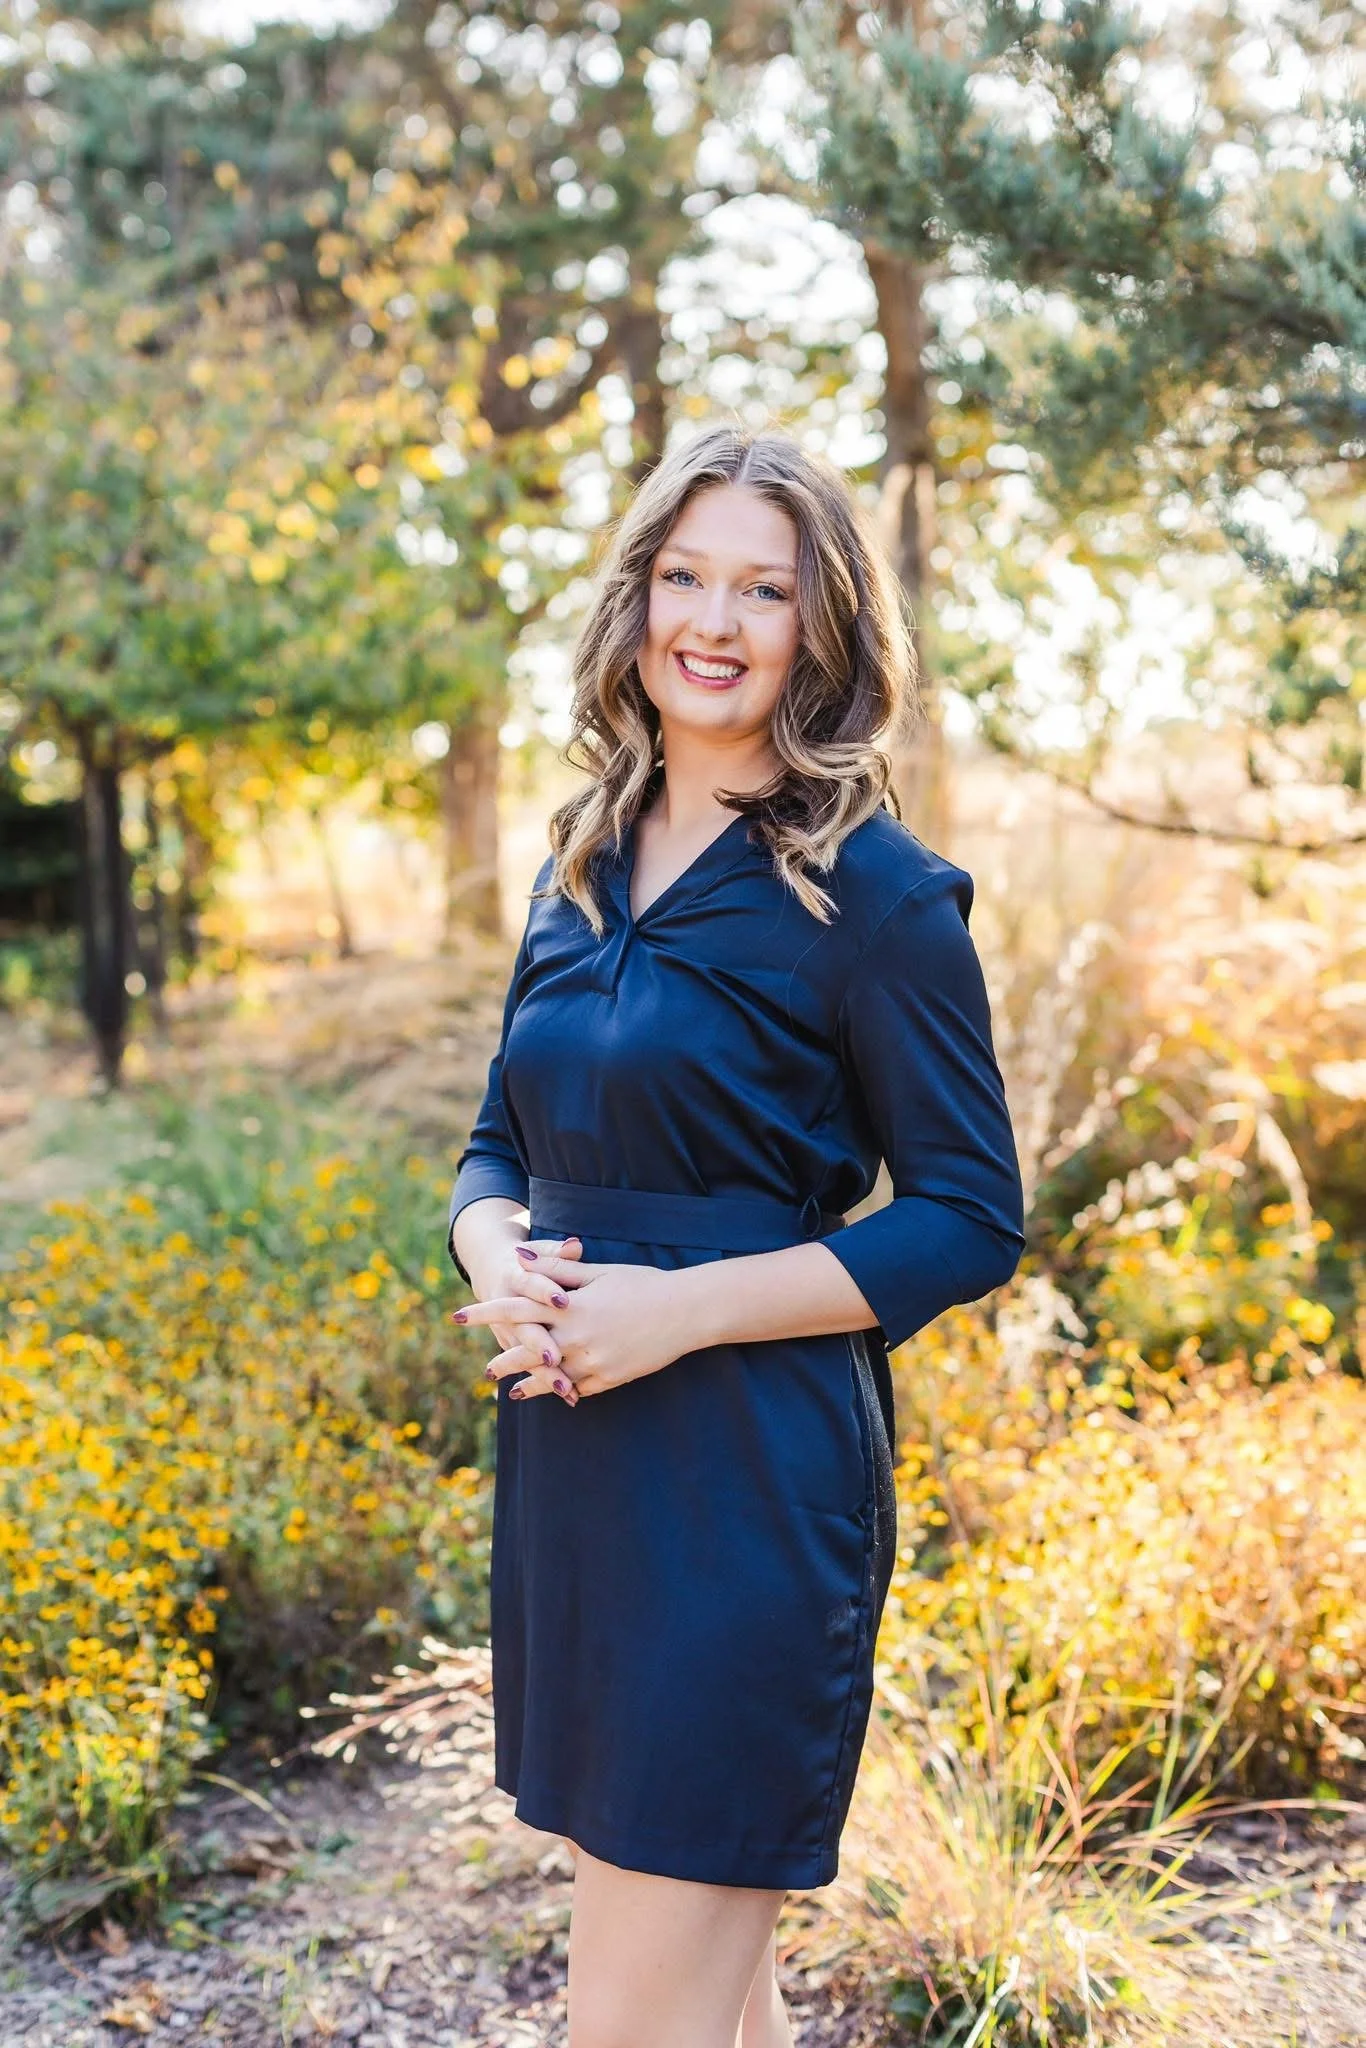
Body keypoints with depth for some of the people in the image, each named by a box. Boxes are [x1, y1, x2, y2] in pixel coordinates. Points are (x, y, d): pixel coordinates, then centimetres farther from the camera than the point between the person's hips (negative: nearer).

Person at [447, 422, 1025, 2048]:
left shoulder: (873, 889, -9)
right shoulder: (583, 868, 10)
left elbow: (972, 1221, -9)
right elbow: (500, 1148, 16)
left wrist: (681, 1308, -17)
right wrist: (498, 1260, -7)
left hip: (752, 1475, -6)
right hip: (569, 1460, 7)